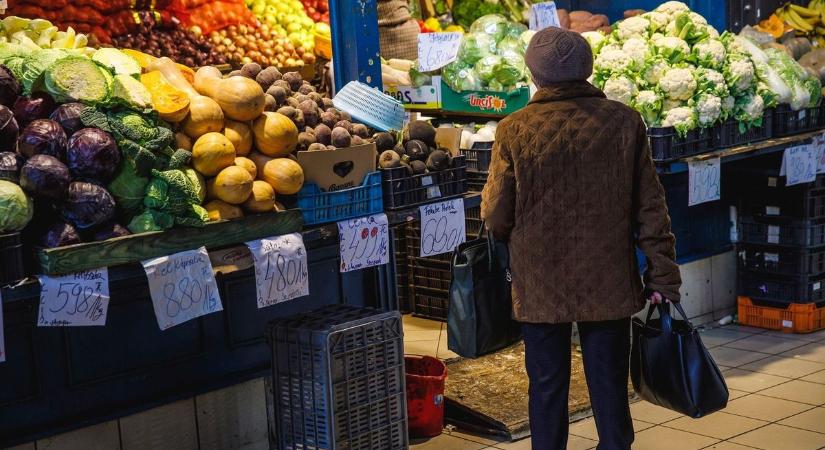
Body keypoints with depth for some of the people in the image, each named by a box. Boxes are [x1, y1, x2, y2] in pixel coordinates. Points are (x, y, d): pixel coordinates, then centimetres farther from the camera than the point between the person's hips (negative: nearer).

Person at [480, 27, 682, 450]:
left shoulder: (514, 130, -10)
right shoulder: (624, 121, -5)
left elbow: (496, 216, -7)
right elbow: (650, 206, -3)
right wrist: (663, 277, 4)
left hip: (539, 287, -1)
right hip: (609, 286, 1)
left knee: (547, 388, 11)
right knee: (609, 386, 12)